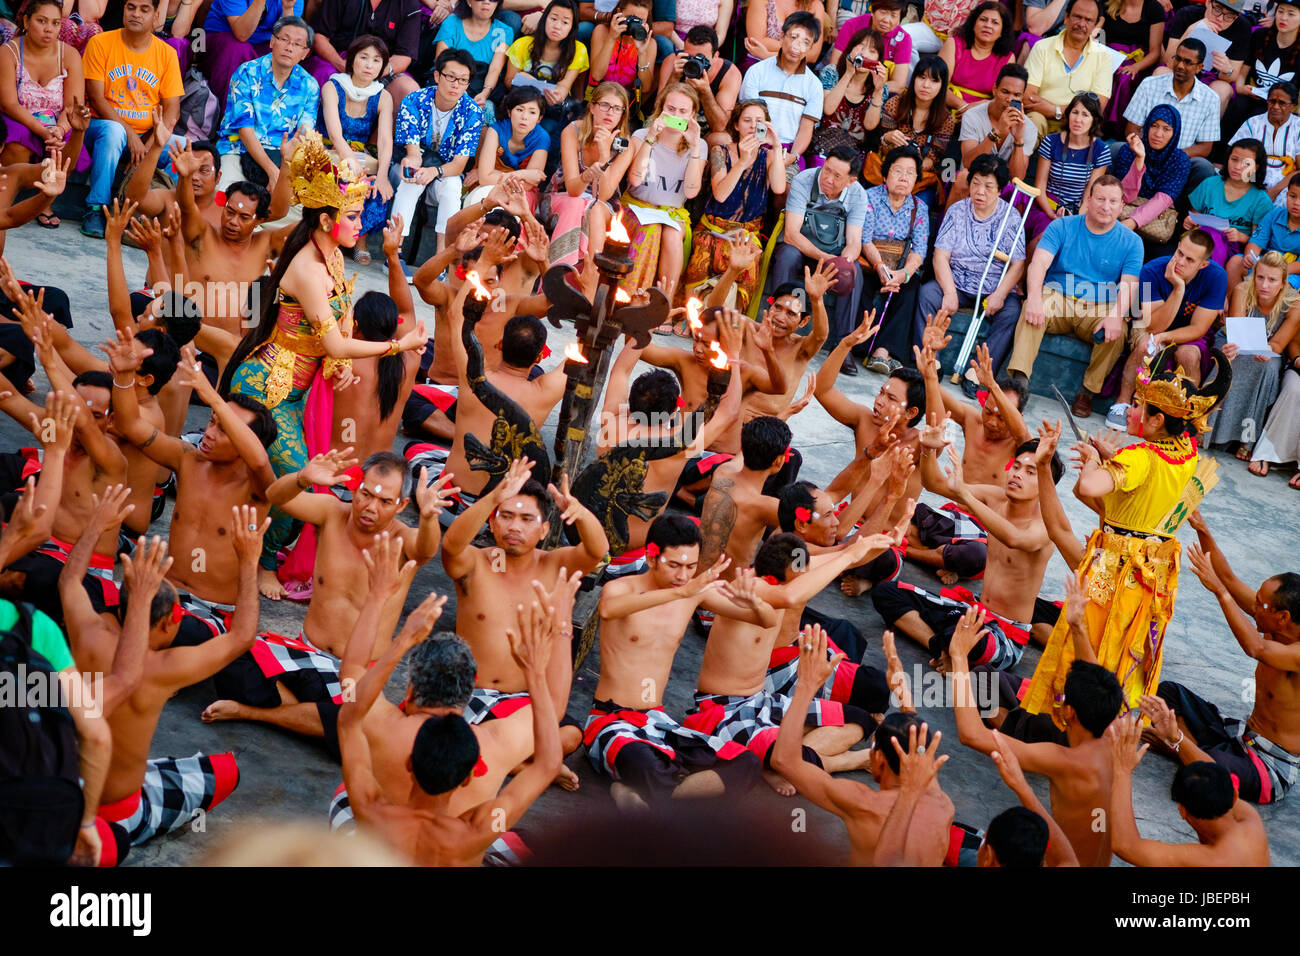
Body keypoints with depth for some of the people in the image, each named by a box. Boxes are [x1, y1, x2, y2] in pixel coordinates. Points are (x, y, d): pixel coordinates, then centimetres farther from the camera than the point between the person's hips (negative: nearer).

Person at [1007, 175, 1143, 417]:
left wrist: (1116, 316, -29)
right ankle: (1018, 377, -40)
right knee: (1033, 310, -33)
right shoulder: (1062, 227, 3)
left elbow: (1128, 286, -7)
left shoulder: (1131, 242, 4)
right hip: (1057, 298, 0)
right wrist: (1034, 297, -31)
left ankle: (1088, 390, -16)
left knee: (1118, 331, -32)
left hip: (1099, 309, 0)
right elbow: (1039, 263, -10)